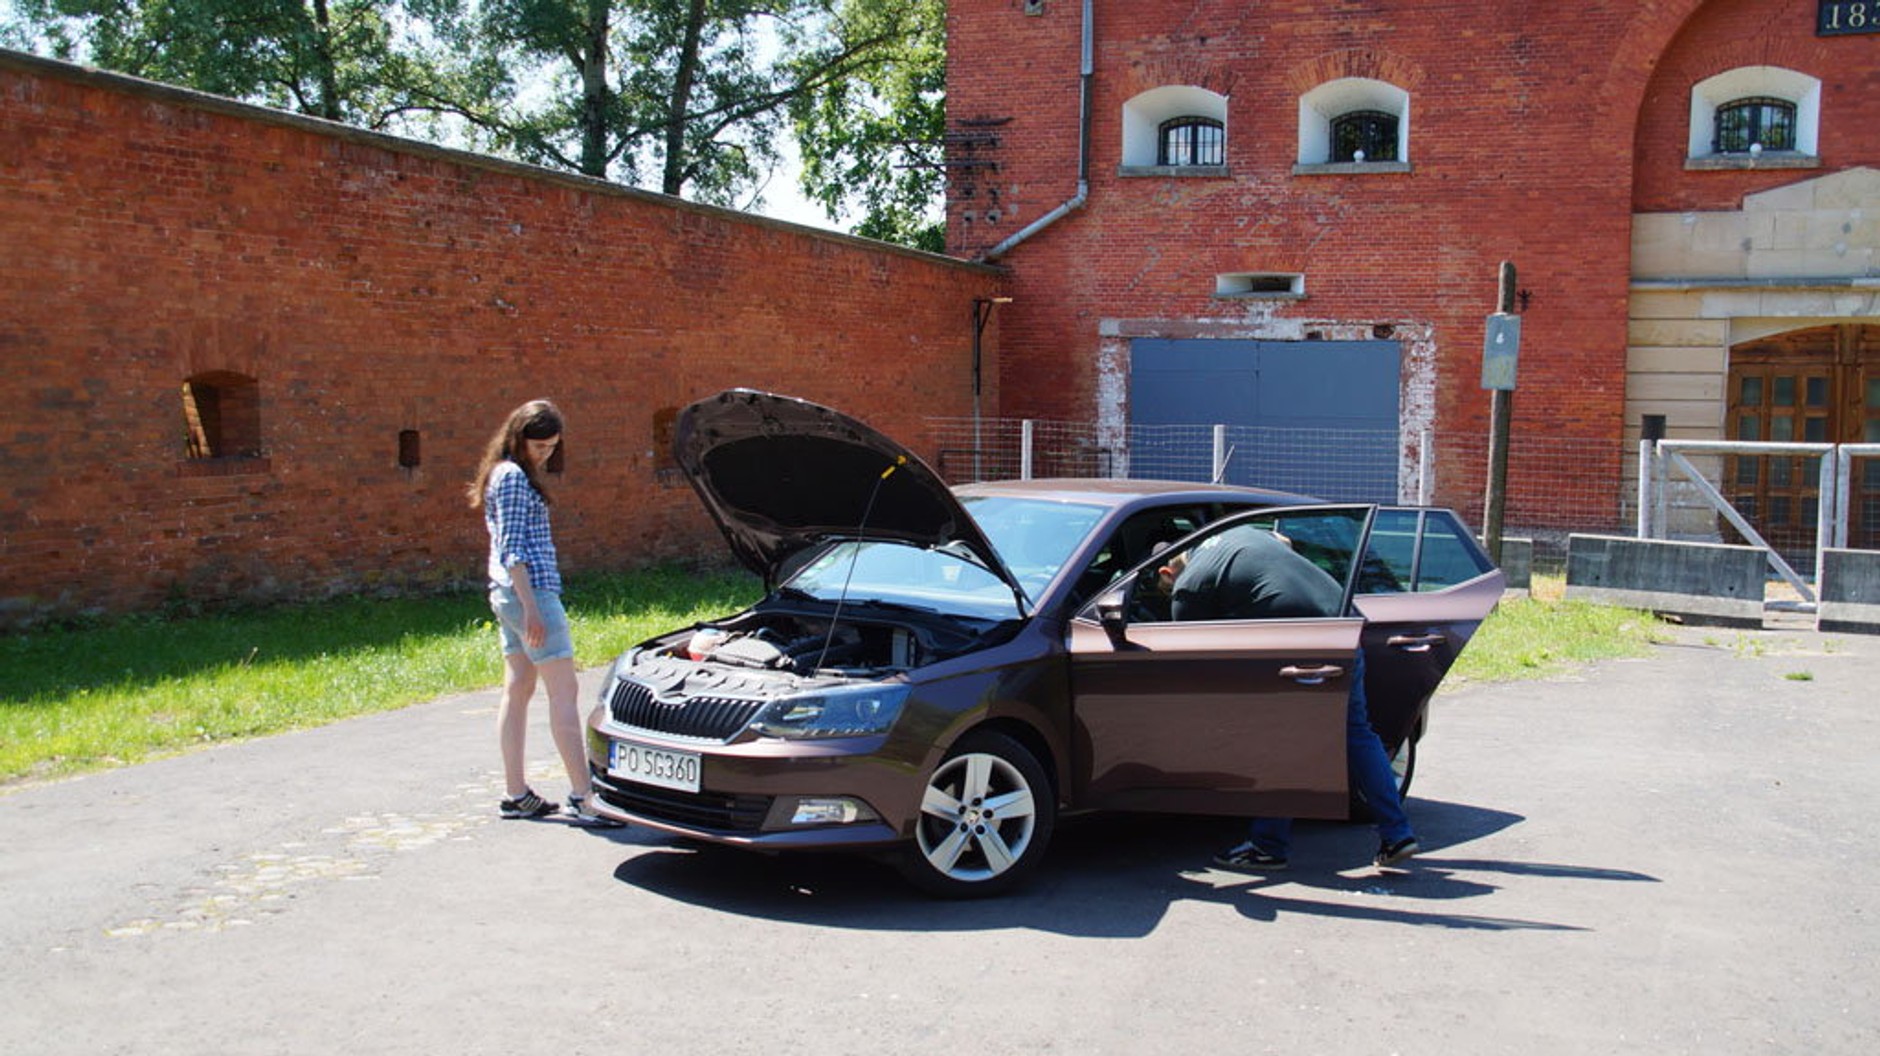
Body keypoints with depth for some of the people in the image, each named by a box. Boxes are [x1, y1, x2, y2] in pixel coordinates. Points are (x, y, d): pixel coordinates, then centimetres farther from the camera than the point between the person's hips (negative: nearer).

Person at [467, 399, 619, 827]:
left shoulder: (509, 474, 18)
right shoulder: (513, 476, -12)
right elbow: (513, 549, -18)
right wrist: (532, 607, -22)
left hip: (506, 594, 11)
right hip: (529, 590, -11)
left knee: (518, 689, 11)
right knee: (564, 691, -9)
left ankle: (515, 794, 15)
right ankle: (582, 796, -9)